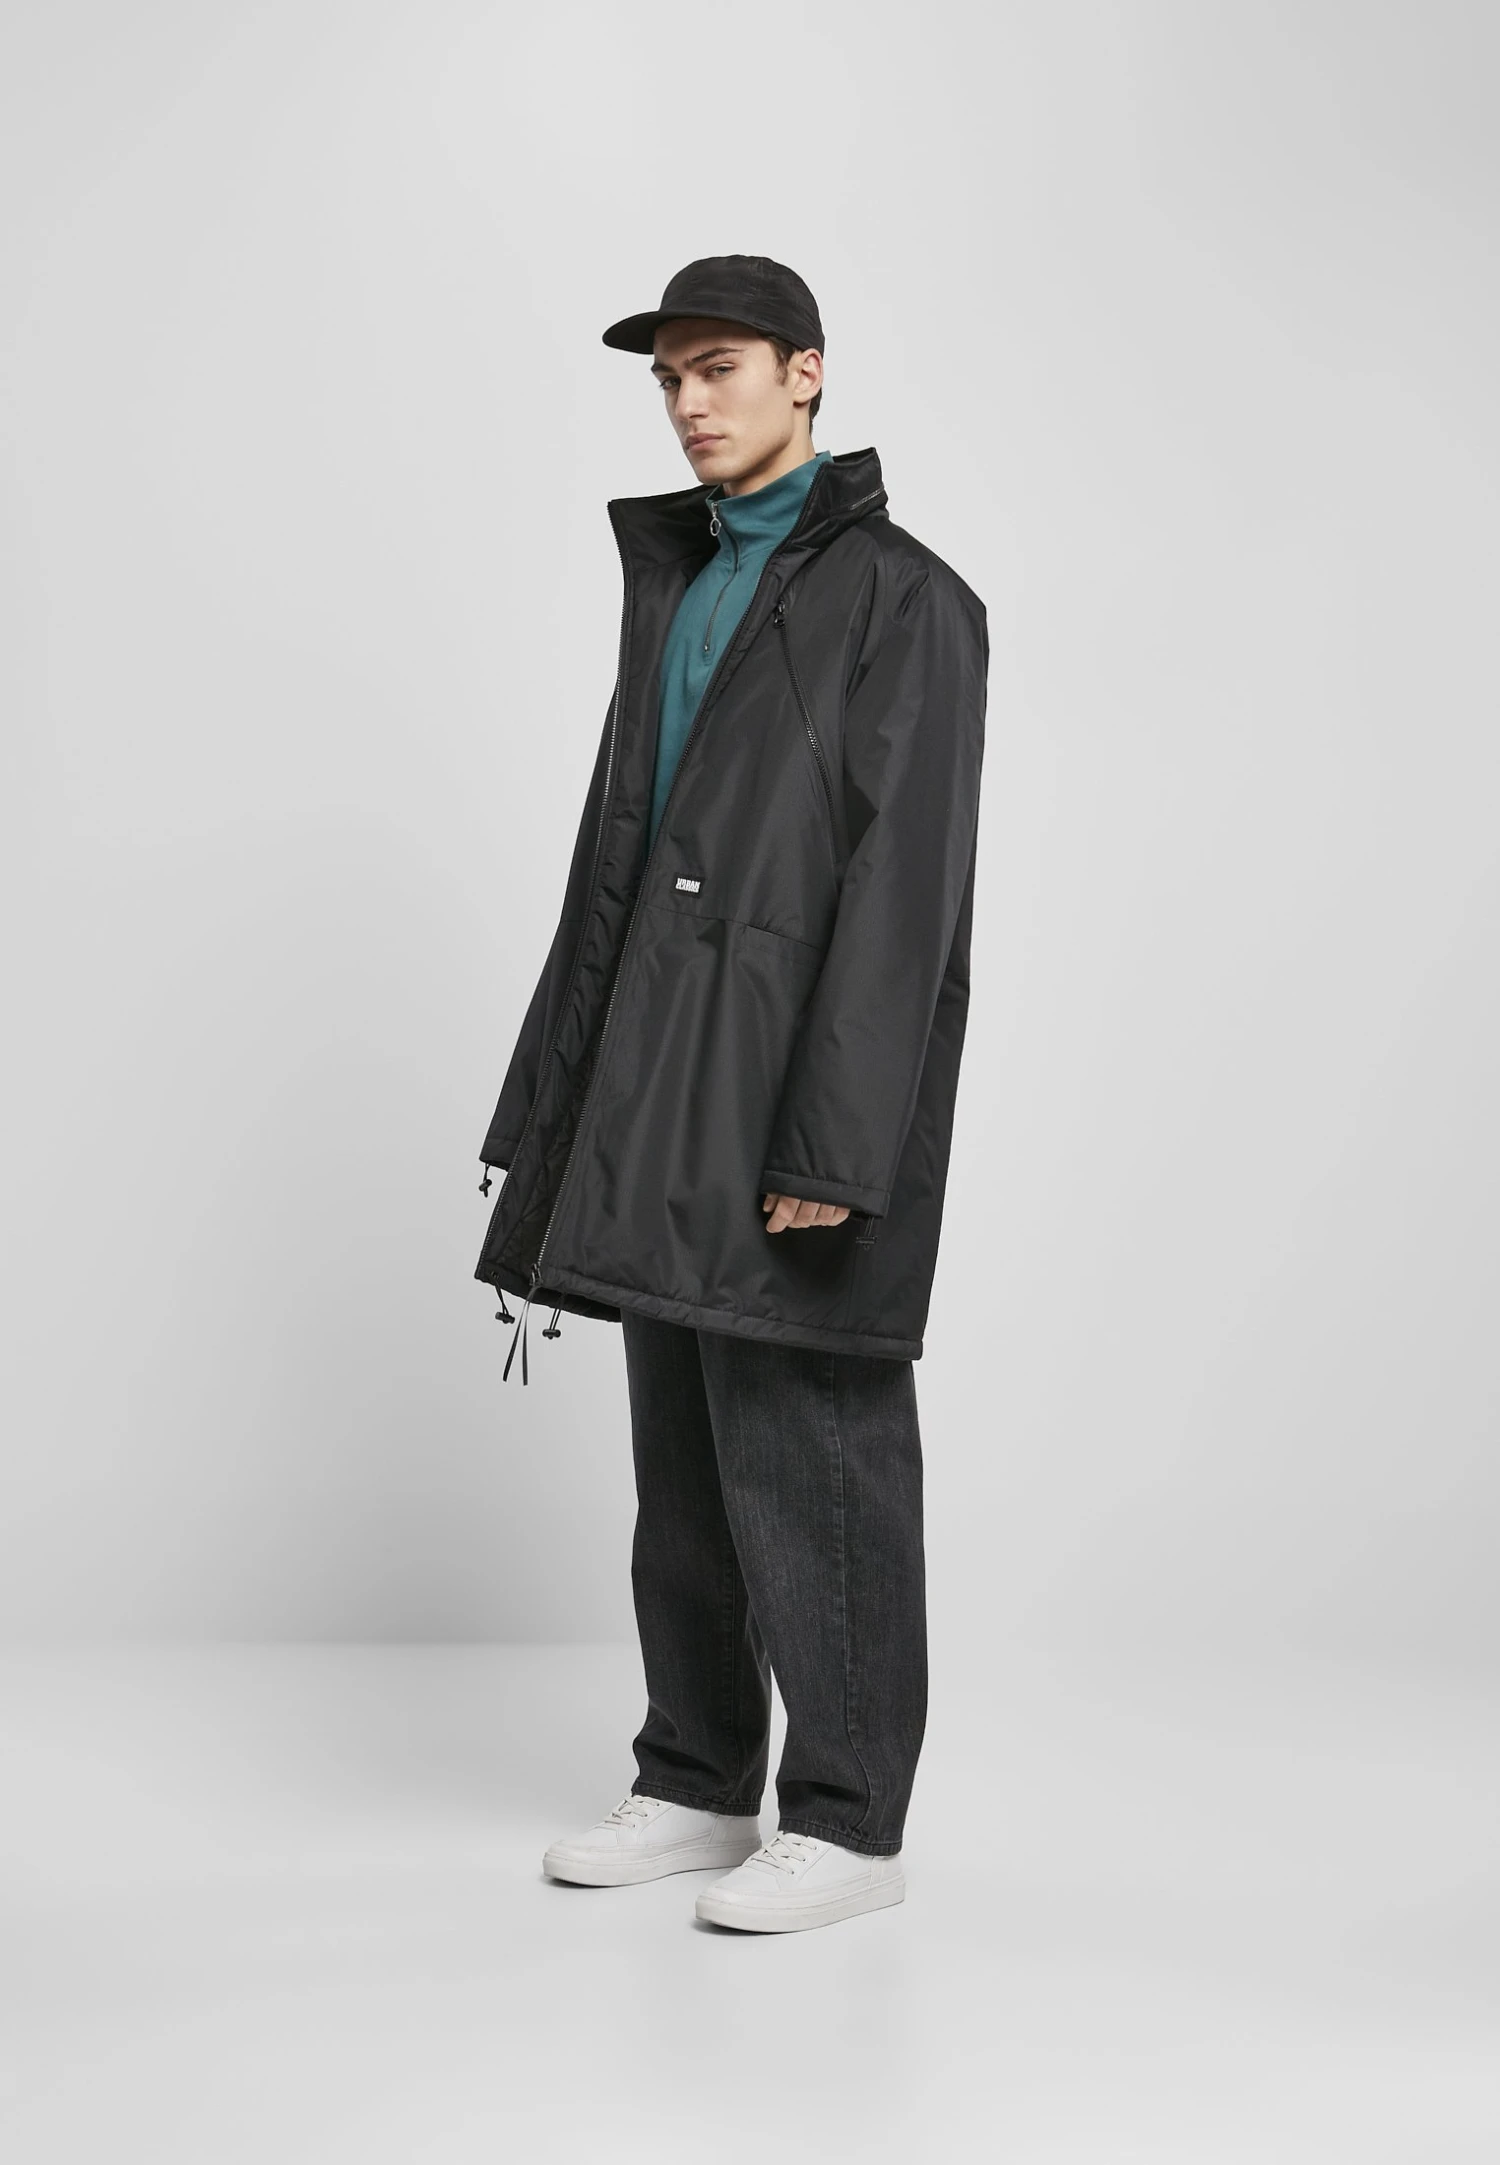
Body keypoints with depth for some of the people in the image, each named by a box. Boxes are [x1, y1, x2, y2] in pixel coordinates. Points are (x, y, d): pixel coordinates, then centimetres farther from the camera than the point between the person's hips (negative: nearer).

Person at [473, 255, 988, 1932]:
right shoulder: (676, 589, 18)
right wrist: (567, 1106, 13)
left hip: (806, 1097, -8)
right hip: (668, 1100, 8)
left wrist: (835, 1145, -21)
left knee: (810, 1458, -4)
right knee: (685, 1461, 11)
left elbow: (904, 884, -15)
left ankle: (848, 1823, 6)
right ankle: (699, 1789, 21)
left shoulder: (905, 600, -6)